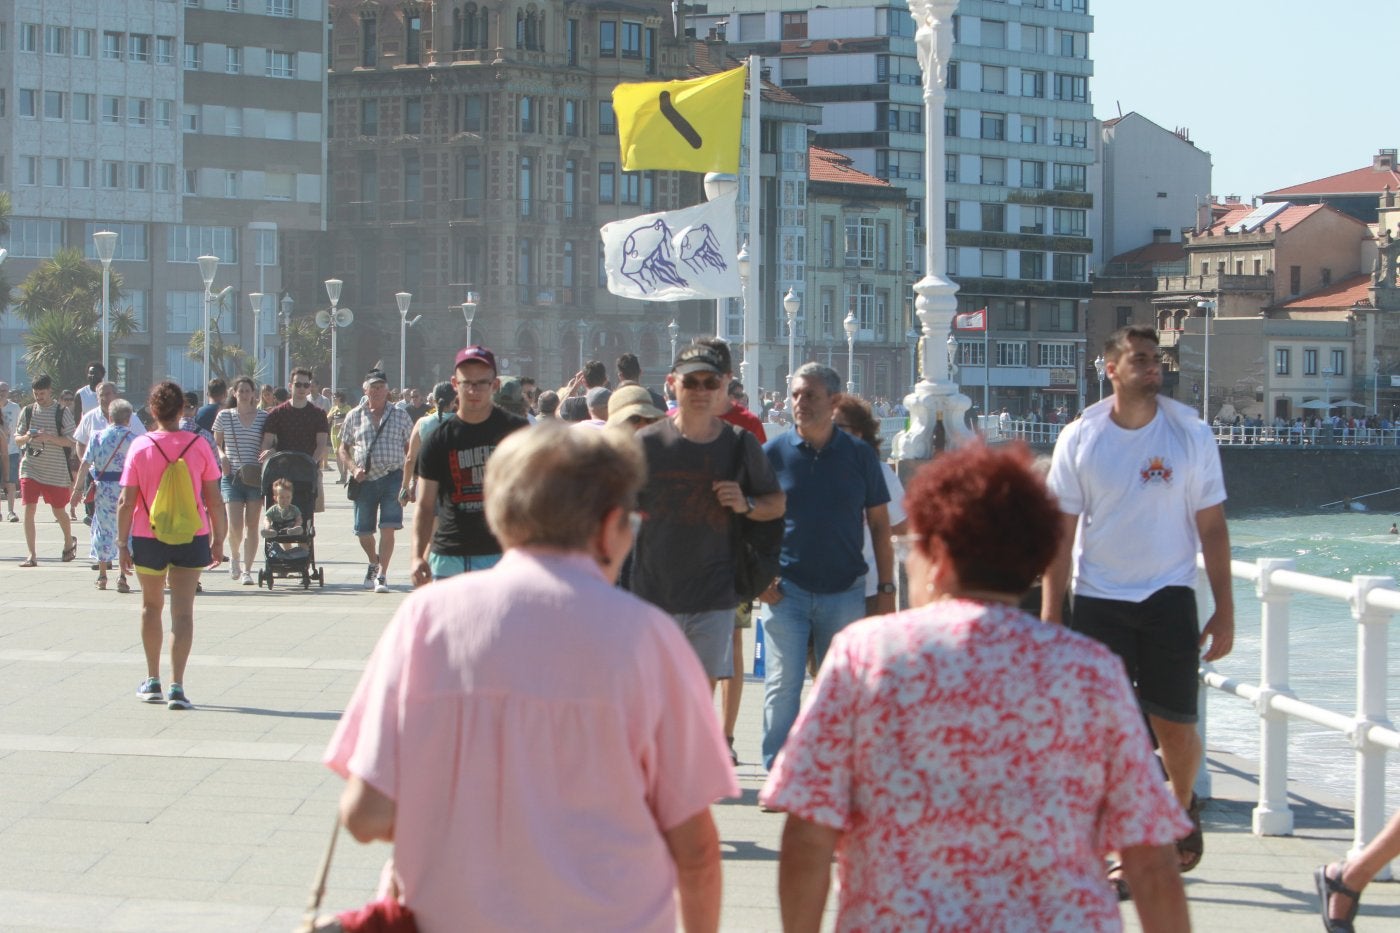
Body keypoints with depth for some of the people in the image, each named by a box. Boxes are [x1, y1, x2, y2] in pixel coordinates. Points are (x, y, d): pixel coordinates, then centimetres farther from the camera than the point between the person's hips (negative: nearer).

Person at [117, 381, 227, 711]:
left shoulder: (140, 446, -7)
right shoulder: (198, 446, -6)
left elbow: (126, 502, -8)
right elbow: (214, 501, -3)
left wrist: (122, 542, 1)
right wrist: (218, 540, 8)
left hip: (148, 537, 0)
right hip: (191, 537, 0)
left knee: (151, 605, 19)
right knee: (183, 611, 0)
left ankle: (152, 681, 25)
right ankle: (177, 687, -9)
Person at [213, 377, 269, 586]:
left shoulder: (264, 417, 5)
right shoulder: (224, 416, 6)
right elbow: (217, 443, 14)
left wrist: (265, 463, -10)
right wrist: (222, 456, -6)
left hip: (256, 477, 1)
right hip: (232, 476, -1)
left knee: (252, 525, 0)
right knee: (235, 525, -10)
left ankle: (247, 569, 7)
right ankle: (234, 557, 20)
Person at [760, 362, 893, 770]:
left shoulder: (859, 455, 3)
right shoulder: (774, 453, 0)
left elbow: (879, 525, 7)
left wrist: (886, 589, 3)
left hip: (845, 591, 1)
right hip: (786, 590, -1)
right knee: (783, 686, -4)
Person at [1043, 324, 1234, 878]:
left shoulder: (1191, 434, -2)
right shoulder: (1079, 438, -1)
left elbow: (1212, 527, 1)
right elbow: (1061, 533, 1)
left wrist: (1224, 612, -1)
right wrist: (1051, 615, -3)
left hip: (1169, 596, 0)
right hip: (1098, 599, 0)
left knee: (1175, 727, 3)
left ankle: (1183, 806, 34)